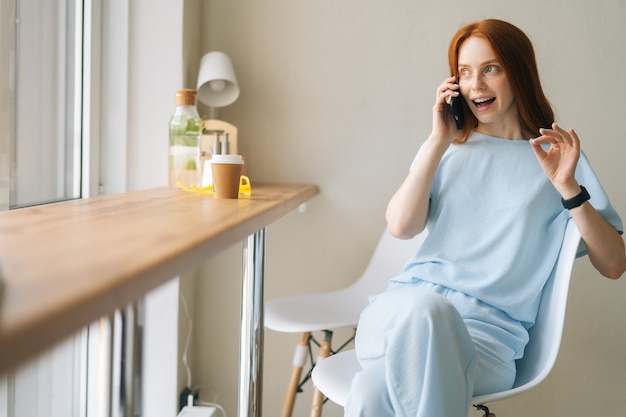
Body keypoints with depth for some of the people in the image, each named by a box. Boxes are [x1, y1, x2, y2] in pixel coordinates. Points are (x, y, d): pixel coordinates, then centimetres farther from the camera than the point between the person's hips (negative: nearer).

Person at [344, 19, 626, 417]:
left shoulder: (557, 157, 12)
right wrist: (439, 141, 2)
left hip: (489, 328, -2)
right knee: (425, 307, -40)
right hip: (410, 301, 2)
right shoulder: (448, 148, 19)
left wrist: (568, 187, -8)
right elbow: (401, 226, 2)